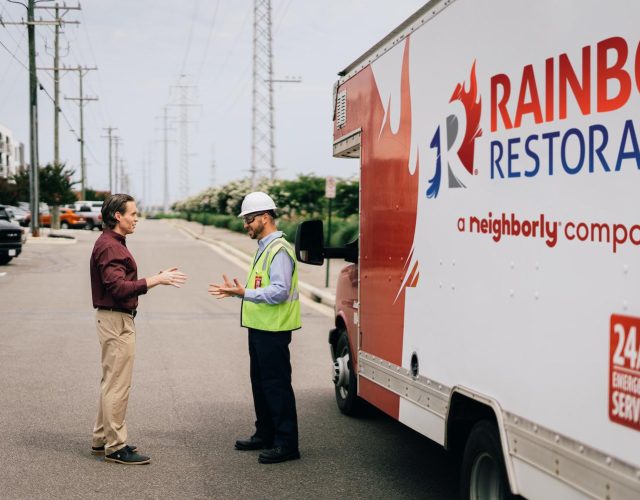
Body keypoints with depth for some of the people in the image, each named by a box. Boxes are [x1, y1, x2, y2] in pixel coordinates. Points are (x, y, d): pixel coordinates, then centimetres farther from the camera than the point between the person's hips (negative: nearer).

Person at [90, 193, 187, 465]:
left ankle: (102, 439, 25)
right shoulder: (109, 246, -18)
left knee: (111, 382, 16)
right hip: (116, 321, -11)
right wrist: (157, 279, -28)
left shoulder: (113, 243, 15)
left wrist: (157, 278, 10)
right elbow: (119, 288, -26)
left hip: (117, 319, 11)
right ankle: (116, 447, 1)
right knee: (117, 384, -5)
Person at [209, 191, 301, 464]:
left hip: (273, 331, -11)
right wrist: (237, 290, 13)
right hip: (259, 328, 11)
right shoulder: (264, 248, 16)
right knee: (260, 382, 18)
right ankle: (265, 435, 29)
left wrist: (245, 293, -29)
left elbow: (279, 291, -25)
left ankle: (286, 443, 0)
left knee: (276, 385, -6)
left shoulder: (279, 250, -17)